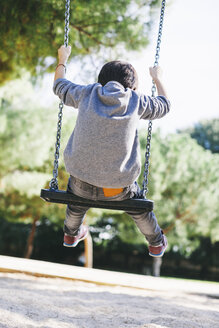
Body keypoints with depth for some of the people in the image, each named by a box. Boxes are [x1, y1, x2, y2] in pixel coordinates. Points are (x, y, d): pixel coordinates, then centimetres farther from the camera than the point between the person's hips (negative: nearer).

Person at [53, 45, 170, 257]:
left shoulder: (88, 93, -3)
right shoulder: (136, 100, -5)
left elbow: (59, 87, 17)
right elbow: (164, 106, 15)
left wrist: (62, 59, 34)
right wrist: (157, 79, 31)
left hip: (81, 183, 2)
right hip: (116, 189, -1)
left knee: (78, 194, 38)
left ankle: (71, 234, 63)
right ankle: (156, 244, 53)